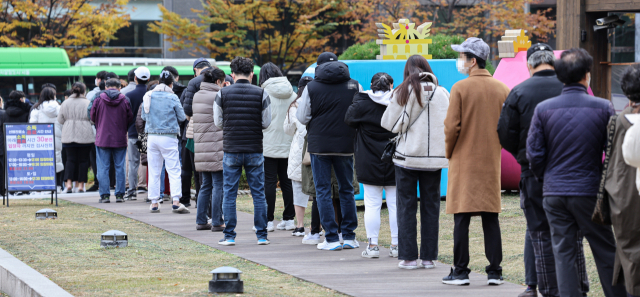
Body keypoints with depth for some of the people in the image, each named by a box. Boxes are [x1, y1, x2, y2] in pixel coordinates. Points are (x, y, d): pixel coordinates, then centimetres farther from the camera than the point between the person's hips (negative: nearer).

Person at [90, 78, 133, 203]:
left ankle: (104, 195, 0)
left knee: (103, 168, 3)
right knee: (120, 167, 7)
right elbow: (130, 119, 2)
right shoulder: (124, 100, -2)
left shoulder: (98, 99, -3)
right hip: (120, 139, 1)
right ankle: (119, 194, 6)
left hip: (102, 138, -1)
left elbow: (93, 117, 4)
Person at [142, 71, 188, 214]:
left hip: (152, 136, 4)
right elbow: (182, 117, -1)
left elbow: (144, 116, 12)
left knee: (154, 171, 9)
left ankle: (154, 203, 11)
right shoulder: (172, 97, -8)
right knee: (174, 170, -2)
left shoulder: (148, 96, 3)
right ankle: (176, 201, -13)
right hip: (168, 137, -4)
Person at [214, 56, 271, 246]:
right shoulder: (261, 94, -3)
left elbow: (218, 123, 4)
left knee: (229, 195, 5)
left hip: (231, 151, 0)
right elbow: (266, 123, 1)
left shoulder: (222, 94, -3)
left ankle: (229, 236, 5)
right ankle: (262, 236, 7)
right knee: (258, 194, 6)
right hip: (255, 150, 0)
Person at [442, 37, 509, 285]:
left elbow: (451, 127, -9)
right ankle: (494, 272, 6)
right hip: (491, 162, 4)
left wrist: (449, 153, 6)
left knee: (462, 218, 0)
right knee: (491, 218, 7)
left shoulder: (460, 88, -9)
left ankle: (460, 272, 2)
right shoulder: (502, 89, 4)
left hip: (464, 161, -4)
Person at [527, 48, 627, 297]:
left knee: (563, 255, 6)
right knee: (606, 253, 8)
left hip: (554, 193, 2)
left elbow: (534, 153, -1)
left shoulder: (543, 109, -1)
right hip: (589, 191, -1)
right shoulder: (603, 108, -5)